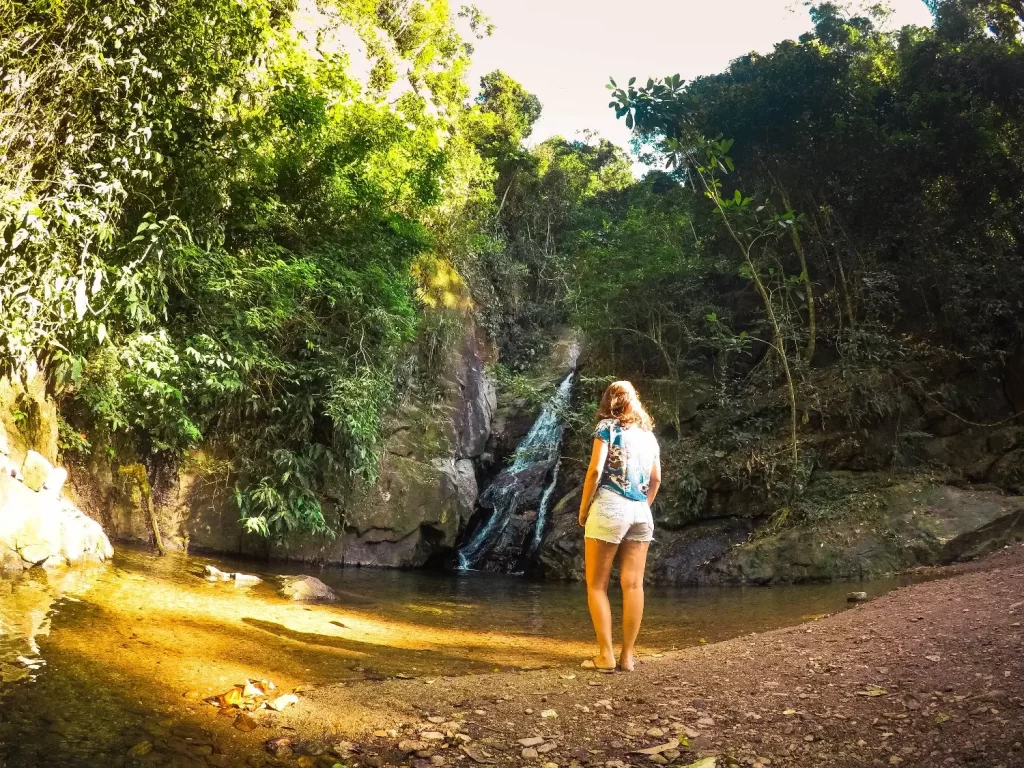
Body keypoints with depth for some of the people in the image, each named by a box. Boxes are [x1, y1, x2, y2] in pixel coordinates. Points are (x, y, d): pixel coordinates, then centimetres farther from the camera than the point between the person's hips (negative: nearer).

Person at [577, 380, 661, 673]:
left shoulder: (608, 426, 0)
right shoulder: (649, 434, 16)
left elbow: (595, 470, -9)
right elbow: (656, 479, 16)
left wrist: (583, 509, -2)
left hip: (609, 507, -5)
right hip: (641, 512, 5)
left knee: (596, 585, 2)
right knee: (633, 585, 4)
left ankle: (605, 655, -2)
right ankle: (627, 656, 6)